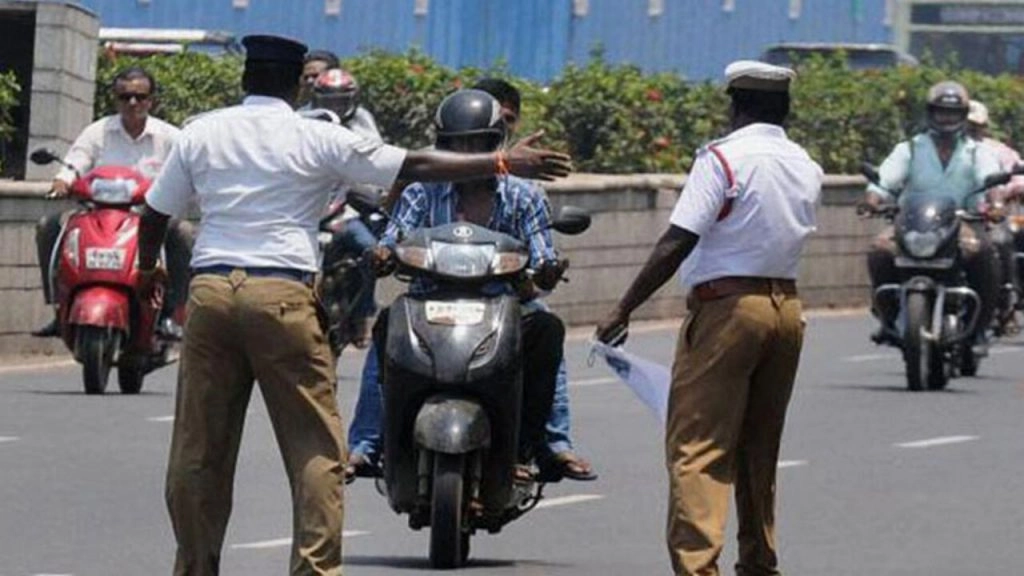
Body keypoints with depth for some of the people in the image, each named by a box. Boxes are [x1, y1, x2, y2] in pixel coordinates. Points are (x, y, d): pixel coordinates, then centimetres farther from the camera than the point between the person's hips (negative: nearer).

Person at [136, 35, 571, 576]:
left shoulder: (200, 134, 9)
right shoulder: (319, 140, 1)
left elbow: (155, 212, 17)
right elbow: (416, 166, 0)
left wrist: (147, 268, 38)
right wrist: (502, 162, 5)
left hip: (209, 289, 3)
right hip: (283, 295, -3)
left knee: (198, 446, 8)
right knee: (314, 446, 2)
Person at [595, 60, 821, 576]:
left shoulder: (723, 158, -10)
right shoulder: (806, 167, 10)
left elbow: (677, 243, -15)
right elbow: (788, 236, 12)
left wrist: (623, 310, -11)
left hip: (727, 305, -7)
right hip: (787, 306, 7)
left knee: (697, 446, -8)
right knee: (759, 449, 17)